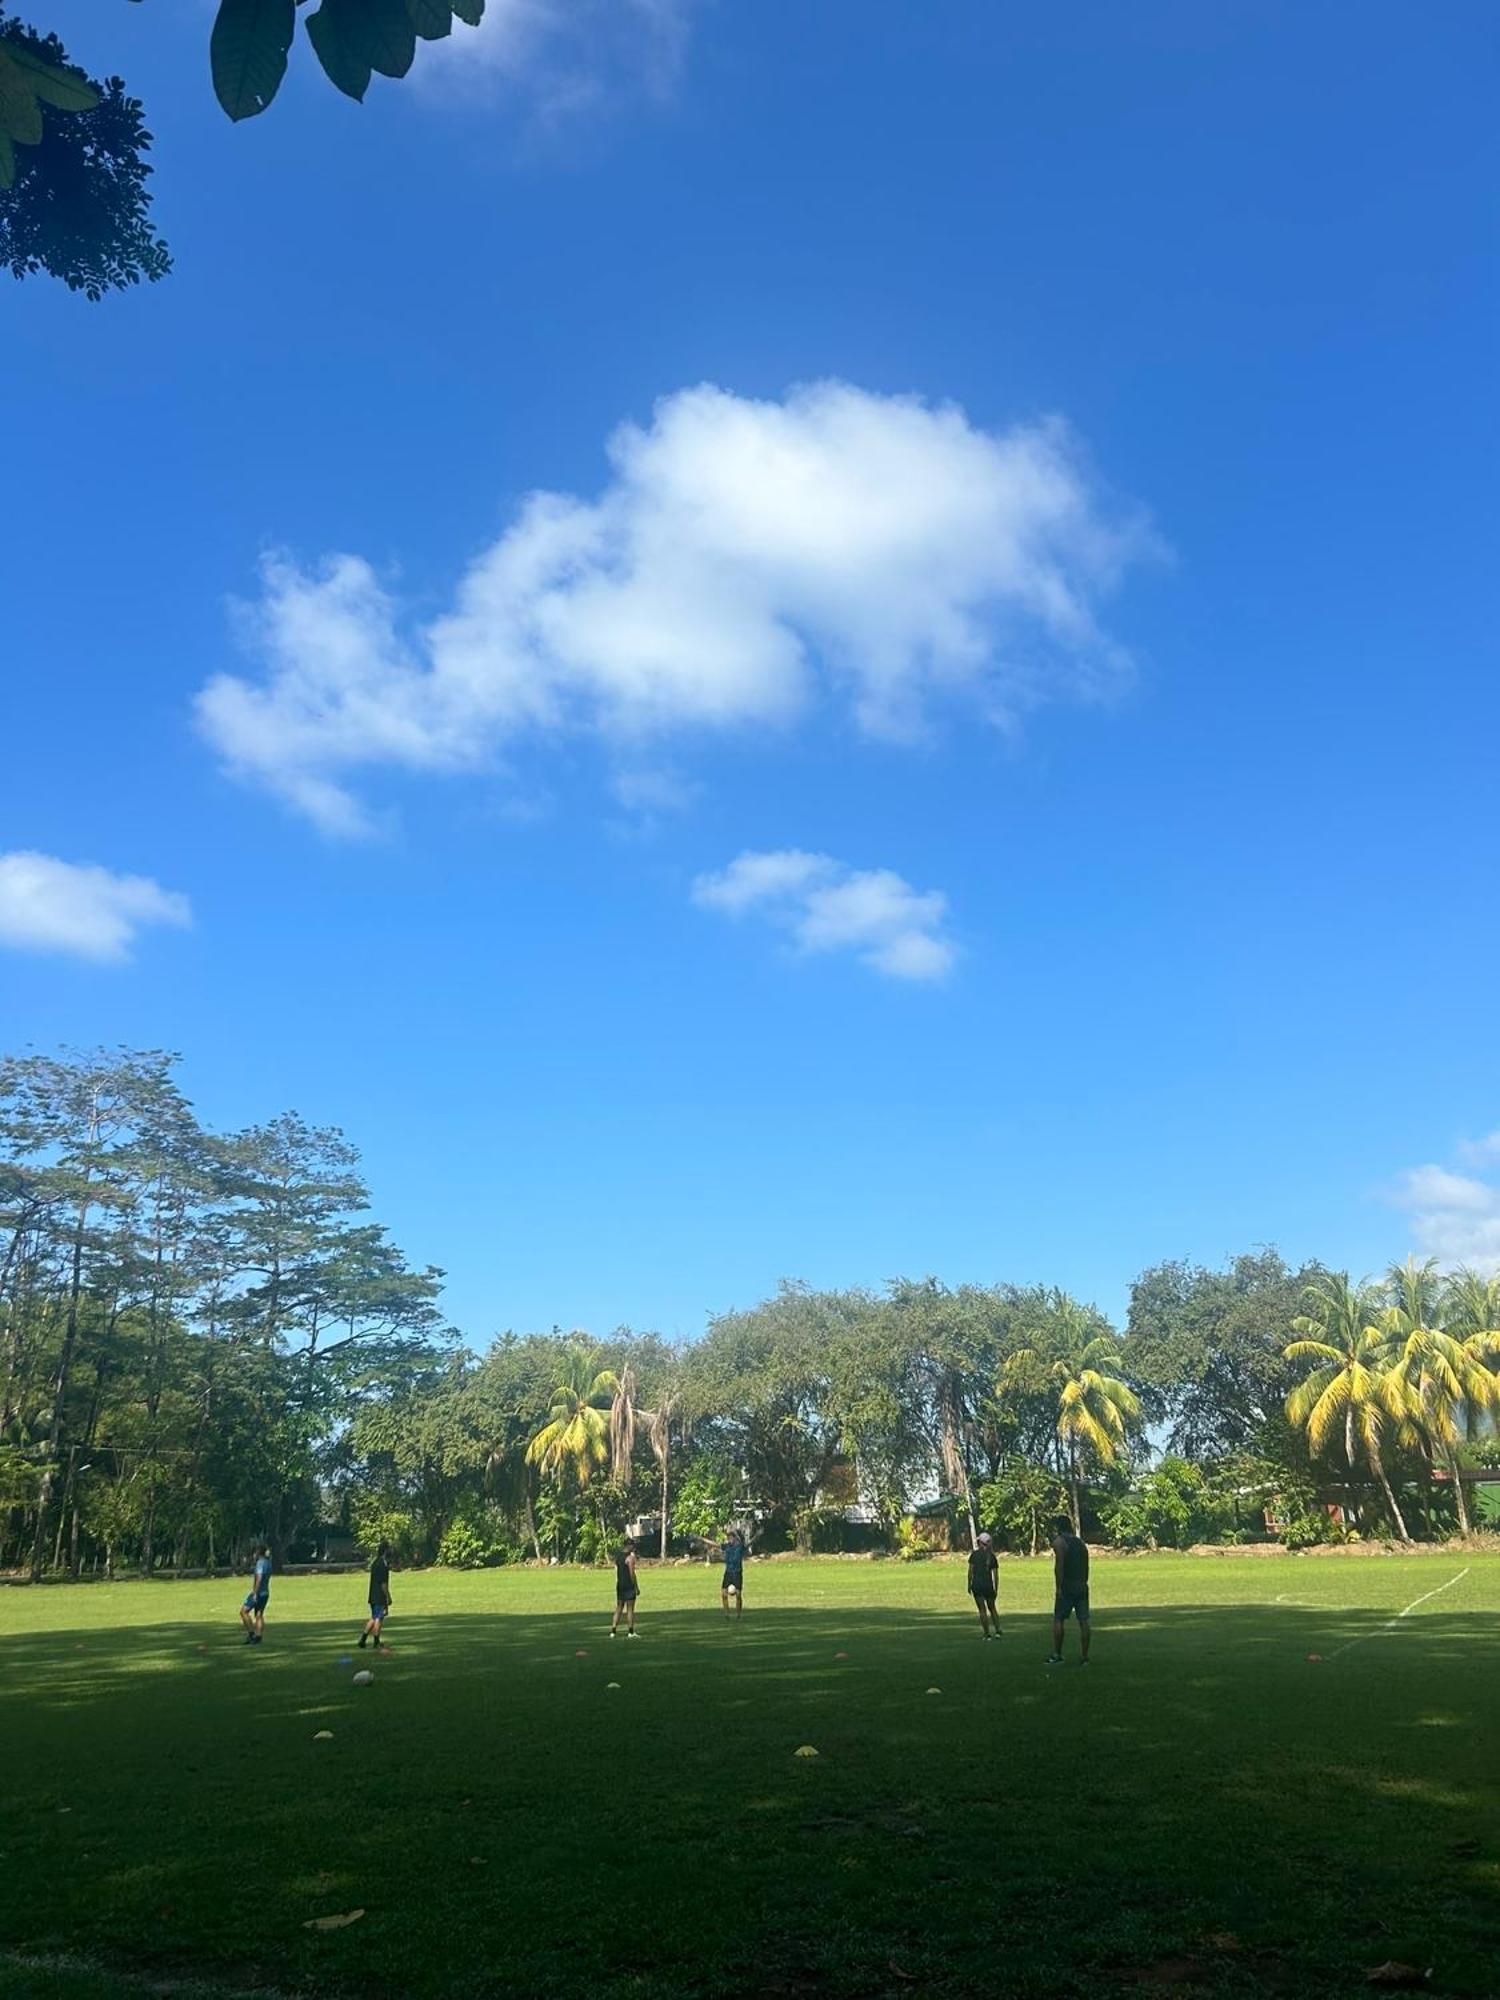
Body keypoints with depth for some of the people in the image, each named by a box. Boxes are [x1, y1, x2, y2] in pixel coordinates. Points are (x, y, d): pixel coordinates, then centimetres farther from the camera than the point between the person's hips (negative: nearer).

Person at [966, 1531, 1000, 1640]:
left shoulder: (974, 1554, -4)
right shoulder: (992, 1557, 1)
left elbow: (970, 1571, -5)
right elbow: (996, 1576, 0)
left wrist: (969, 1585, 4)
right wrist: (996, 1589, 7)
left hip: (976, 1584, -2)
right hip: (988, 1585, 2)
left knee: (982, 1610, 5)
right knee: (992, 1609, 18)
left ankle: (987, 1634, 4)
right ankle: (997, 1631, 10)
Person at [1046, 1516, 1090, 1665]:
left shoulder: (1058, 1541, -5)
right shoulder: (1081, 1542, 16)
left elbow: (1059, 1566, -14)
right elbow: (1086, 1566, 16)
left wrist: (1059, 1587, -15)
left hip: (1066, 1586, -6)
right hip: (1082, 1586, 6)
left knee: (1058, 1620, 1)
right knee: (1083, 1621, 5)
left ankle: (1057, 1655, -1)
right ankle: (1085, 1657, 6)